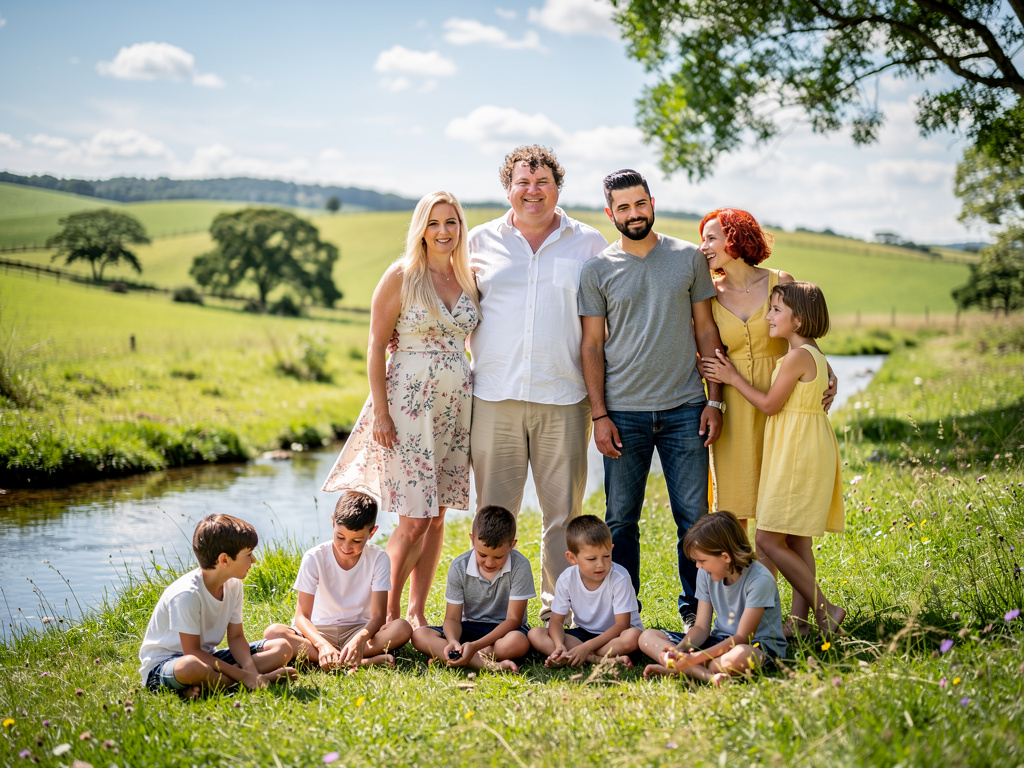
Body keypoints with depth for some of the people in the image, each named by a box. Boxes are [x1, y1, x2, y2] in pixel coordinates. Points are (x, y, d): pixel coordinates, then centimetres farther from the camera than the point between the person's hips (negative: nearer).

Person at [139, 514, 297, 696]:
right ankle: (263, 679, -21)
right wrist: (244, 676, -26)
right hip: (162, 666, -8)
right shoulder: (187, 594, -26)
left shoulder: (233, 585, -1)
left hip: (207, 657, 8)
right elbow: (192, 652, -24)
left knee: (282, 649, -4)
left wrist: (251, 670, -21)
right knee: (191, 667, -45)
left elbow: (236, 637, 0)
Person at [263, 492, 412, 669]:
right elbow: (302, 616, -15)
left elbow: (378, 616, -15)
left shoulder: (378, 559, -8)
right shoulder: (314, 558, -11)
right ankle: (362, 661, -38)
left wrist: (360, 639, -38)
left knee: (402, 628, -29)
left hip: (361, 630, 0)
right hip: (319, 632, 1)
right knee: (273, 632, -31)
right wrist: (322, 644, -36)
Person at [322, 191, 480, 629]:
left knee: (437, 516, 7)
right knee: (415, 519, -9)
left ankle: (417, 613, 16)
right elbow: (376, 346, -6)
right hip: (409, 403, -5)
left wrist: (480, 403, 10)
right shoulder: (401, 276, -4)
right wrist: (380, 412, -12)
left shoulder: (468, 280, 10)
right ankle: (388, 612, 7)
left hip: (457, 404, 5)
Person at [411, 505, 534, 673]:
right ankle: (490, 664, -37)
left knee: (519, 643, -39)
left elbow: (513, 619, -18)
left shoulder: (520, 566, -17)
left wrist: (475, 646, -31)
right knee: (419, 635, -23)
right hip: (469, 627, 3)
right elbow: (452, 618, -5)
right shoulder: (459, 567, -8)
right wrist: (453, 642, -31)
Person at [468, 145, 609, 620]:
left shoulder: (589, 244, 9)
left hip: (563, 399, 0)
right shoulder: (480, 242, 10)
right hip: (494, 396, 0)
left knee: (563, 512, 3)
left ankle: (559, 611, 14)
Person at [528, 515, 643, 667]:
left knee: (633, 637, -38)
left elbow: (622, 624, -22)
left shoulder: (619, 578, -20)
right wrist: (559, 646, -29)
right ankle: (600, 659, -30)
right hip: (583, 633, 4)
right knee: (535, 634, -18)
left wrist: (587, 646, -31)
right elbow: (556, 621, -6)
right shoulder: (566, 580, -10)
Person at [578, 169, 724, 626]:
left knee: (694, 516, 3)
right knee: (621, 520, 5)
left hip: (684, 409, 1)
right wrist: (599, 415, -4)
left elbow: (706, 331, 9)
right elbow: (592, 345, 3)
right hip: (623, 412, -1)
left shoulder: (689, 258, 6)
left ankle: (695, 607, 18)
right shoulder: (597, 269, 3)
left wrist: (714, 400, 2)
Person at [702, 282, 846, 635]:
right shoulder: (813, 355, 14)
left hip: (797, 455, -10)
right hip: (802, 451, 10)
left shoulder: (797, 356, -16)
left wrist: (733, 378, -2)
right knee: (796, 541, 11)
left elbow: (770, 404, -12)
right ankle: (799, 617, 13)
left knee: (768, 539, -9)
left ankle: (825, 609, -7)